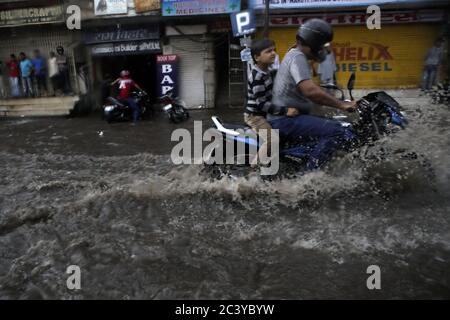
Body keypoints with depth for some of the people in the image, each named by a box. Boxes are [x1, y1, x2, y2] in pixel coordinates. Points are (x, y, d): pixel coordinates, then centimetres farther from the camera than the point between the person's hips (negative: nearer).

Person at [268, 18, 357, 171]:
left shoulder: (294, 55, 20)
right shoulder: (297, 57, -14)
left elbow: (309, 91, 26)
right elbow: (310, 91, -30)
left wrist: (338, 102, 20)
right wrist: (341, 104, -25)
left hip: (290, 115, 11)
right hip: (285, 118, -11)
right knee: (338, 132, -25)